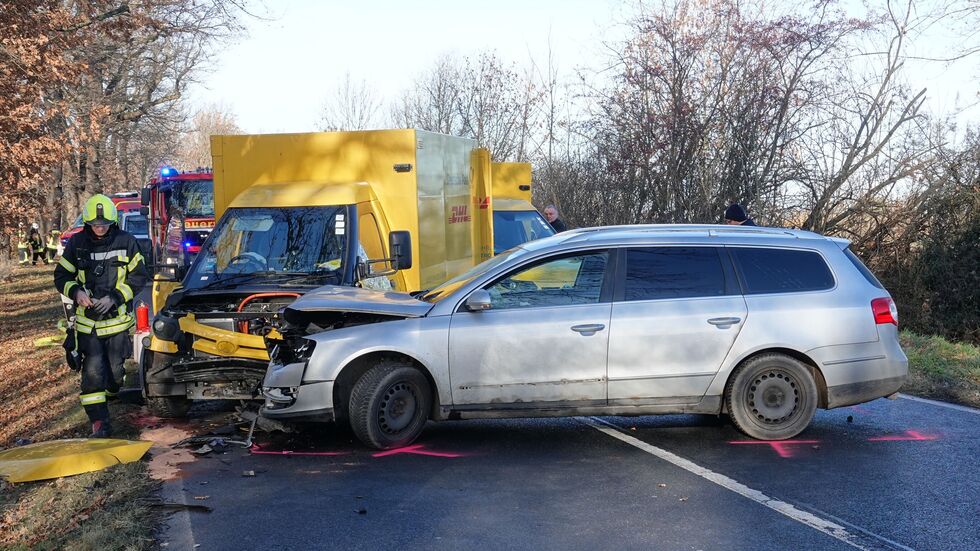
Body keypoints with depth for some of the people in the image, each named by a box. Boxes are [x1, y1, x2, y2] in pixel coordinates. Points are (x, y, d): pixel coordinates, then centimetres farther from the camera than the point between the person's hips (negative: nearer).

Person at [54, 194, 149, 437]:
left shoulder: (126, 242, -4)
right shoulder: (76, 243, -1)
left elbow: (139, 276, 0)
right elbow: (61, 276, 7)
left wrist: (114, 297, -12)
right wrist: (76, 292, -14)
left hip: (118, 319, 0)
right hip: (87, 320, 0)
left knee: (115, 369, 7)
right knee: (93, 369, -9)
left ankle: (110, 397, 38)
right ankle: (99, 422, -6)